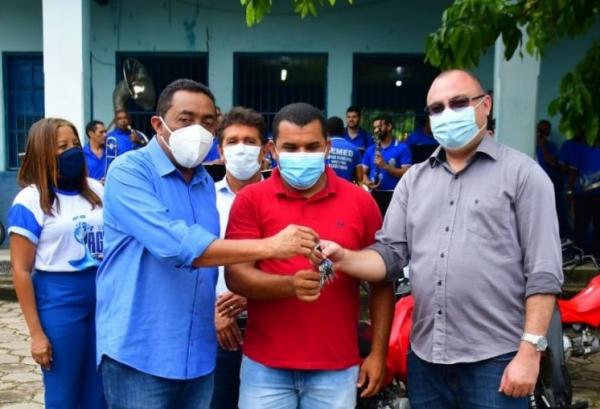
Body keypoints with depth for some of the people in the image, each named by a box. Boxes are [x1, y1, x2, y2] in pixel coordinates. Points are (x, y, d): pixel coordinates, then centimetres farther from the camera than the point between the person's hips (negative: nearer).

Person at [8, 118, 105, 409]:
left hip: (102, 297, 5)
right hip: (58, 303, -4)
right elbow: (21, 271, -8)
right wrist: (36, 333, -10)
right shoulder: (30, 201, -7)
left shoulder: (96, 191, 7)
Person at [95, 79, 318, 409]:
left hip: (198, 351, 7)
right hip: (138, 351, -6)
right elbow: (175, 245, -27)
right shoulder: (129, 171, -13)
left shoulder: (205, 183, 10)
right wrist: (269, 246, -29)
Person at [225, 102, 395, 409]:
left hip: (337, 367, 1)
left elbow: (381, 280, 5)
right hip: (265, 366, -1)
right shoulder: (250, 199, -2)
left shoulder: (360, 201, 1)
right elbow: (235, 275, -8)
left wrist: (378, 353, 2)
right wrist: (290, 285, -25)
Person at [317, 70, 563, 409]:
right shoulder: (414, 179, 12)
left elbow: (543, 273, -7)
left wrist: (530, 350, -13)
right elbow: (390, 254, 6)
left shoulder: (522, 173, -2)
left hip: (494, 360, -4)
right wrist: (344, 258, -13)